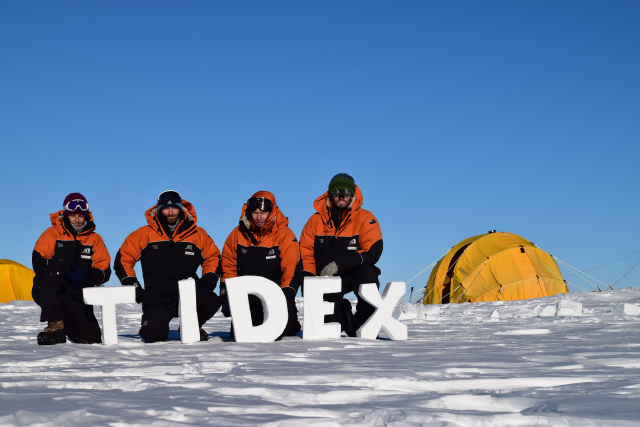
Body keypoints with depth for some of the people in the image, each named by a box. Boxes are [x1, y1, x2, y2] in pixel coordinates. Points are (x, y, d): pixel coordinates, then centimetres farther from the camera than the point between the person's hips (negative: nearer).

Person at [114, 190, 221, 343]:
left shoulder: (198, 234, 9)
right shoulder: (144, 235, 5)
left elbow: (213, 256, 21)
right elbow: (123, 259, 9)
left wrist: (207, 282, 5)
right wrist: (134, 288, 1)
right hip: (157, 298, -1)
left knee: (212, 302, -29)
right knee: (153, 335, -24)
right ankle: (156, 323, 17)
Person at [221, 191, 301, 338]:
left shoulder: (285, 235, -6)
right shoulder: (238, 234, 4)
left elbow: (292, 270, -9)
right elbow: (228, 268, 10)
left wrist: (285, 298, -18)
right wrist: (226, 297, 2)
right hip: (246, 297, 3)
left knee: (283, 329, -18)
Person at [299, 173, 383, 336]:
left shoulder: (365, 219, -5)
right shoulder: (316, 220, 4)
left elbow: (373, 252, -16)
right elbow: (305, 252, 7)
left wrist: (339, 264, -26)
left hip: (355, 273, -1)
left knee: (368, 275, -36)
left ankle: (361, 323, -12)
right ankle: (343, 312, 23)